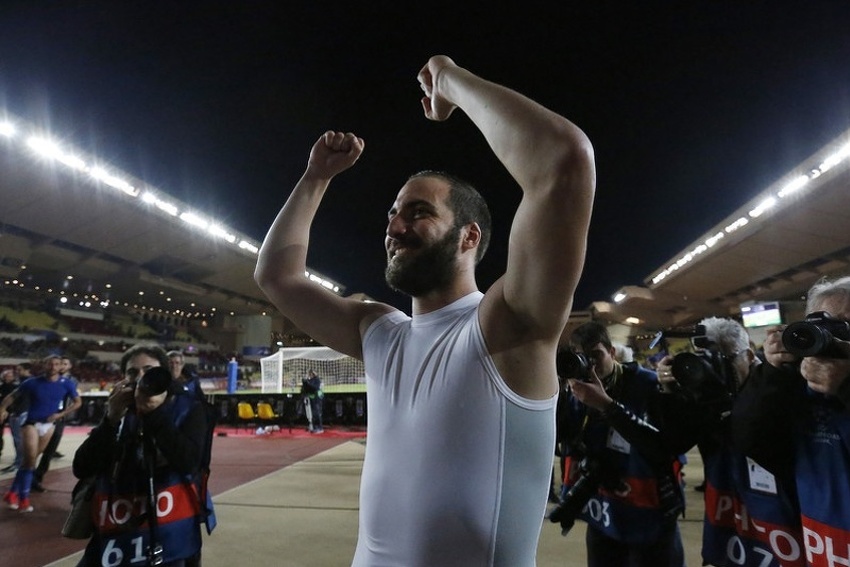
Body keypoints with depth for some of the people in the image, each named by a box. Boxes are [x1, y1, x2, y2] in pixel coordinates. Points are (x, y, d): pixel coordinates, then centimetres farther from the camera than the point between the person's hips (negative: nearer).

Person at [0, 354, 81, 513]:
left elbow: (77, 402, 3)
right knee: (30, 459, -11)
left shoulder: (66, 384, -5)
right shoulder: (33, 383, -9)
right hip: (31, 423, -3)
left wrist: (60, 414, -8)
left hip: (48, 425, 3)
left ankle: (13, 493, 26)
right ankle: (23, 498, 2)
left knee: (29, 460, 11)